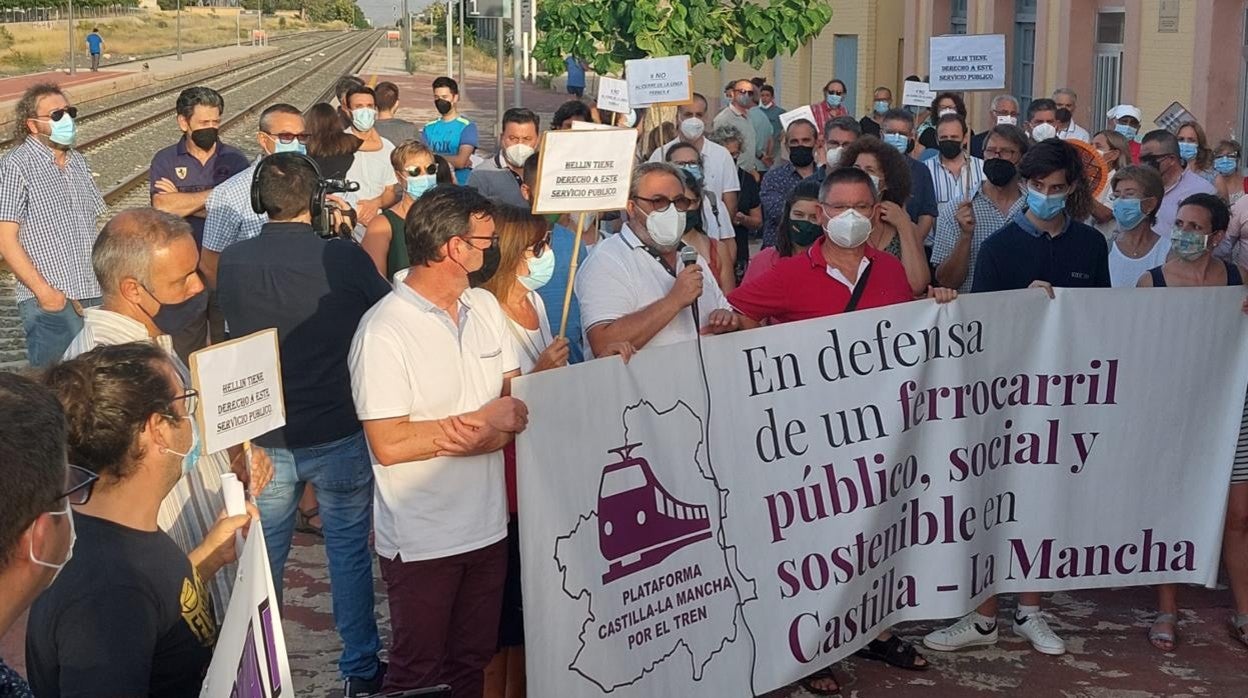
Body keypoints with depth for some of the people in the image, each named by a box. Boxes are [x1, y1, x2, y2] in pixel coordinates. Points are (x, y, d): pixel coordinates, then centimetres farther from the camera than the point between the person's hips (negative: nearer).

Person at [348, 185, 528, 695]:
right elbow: (388, 445, -22)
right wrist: (484, 419, -16)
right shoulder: (384, 331, -18)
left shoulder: (485, 308, 4)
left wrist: (475, 438, -16)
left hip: (488, 526, 6)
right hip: (421, 540, -6)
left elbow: (516, 403, 5)